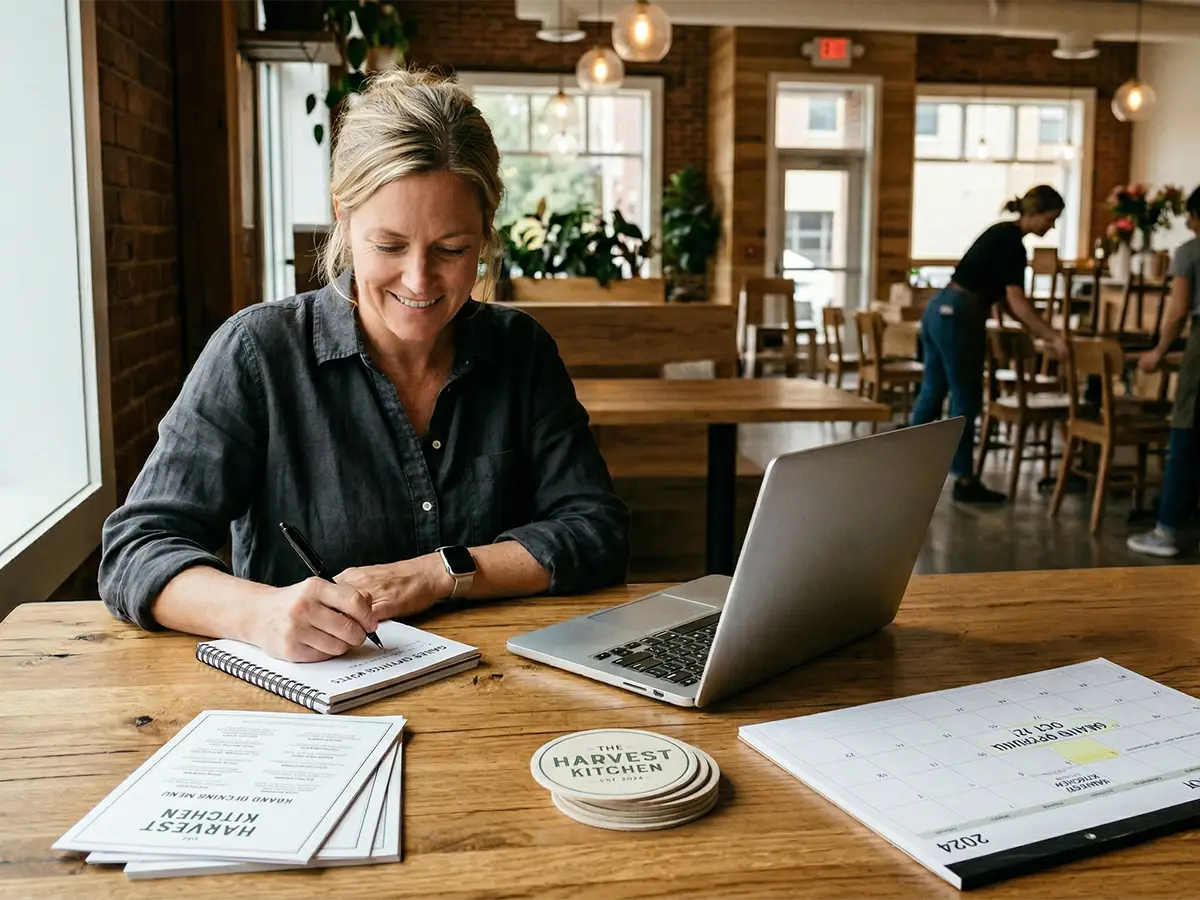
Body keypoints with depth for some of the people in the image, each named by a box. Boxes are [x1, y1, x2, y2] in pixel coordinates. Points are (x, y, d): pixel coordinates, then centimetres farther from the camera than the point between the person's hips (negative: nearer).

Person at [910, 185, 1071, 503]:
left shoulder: (1002, 233, 16)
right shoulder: (1012, 244, -13)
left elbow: (1004, 298, 18)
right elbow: (1017, 302, -17)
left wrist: (1037, 331, 15)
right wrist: (1053, 337, -16)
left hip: (939, 310, 10)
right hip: (959, 319, -10)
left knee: (932, 394, 15)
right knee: (966, 400, -1)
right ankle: (964, 482, 7)